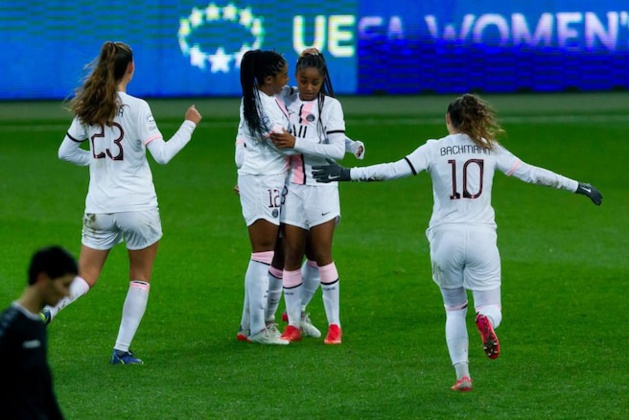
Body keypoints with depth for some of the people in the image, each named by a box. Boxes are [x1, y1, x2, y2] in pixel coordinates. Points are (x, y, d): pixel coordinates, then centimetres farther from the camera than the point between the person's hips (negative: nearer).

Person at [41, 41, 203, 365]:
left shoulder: (87, 108, 3)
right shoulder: (136, 107, -11)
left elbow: (65, 152, 11)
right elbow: (162, 154, -15)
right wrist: (189, 125, -5)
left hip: (99, 208, 4)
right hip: (138, 207, -4)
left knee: (85, 277, 8)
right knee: (140, 279, 13)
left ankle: (47, 309, -22)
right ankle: (122, 350, 7)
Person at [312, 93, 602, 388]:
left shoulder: (434, 149, 2)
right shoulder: (490, 149, 5)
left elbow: (394, 170, -8)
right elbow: (530, 173, 6)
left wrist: (346, 174, -5)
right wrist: (578, 187, 14)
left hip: (445, 236, 0)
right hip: (481, 236, 0)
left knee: (454, 310, 16)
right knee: (491, 310, 7)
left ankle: (462, 375, 5)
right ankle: (485, 320, -30)